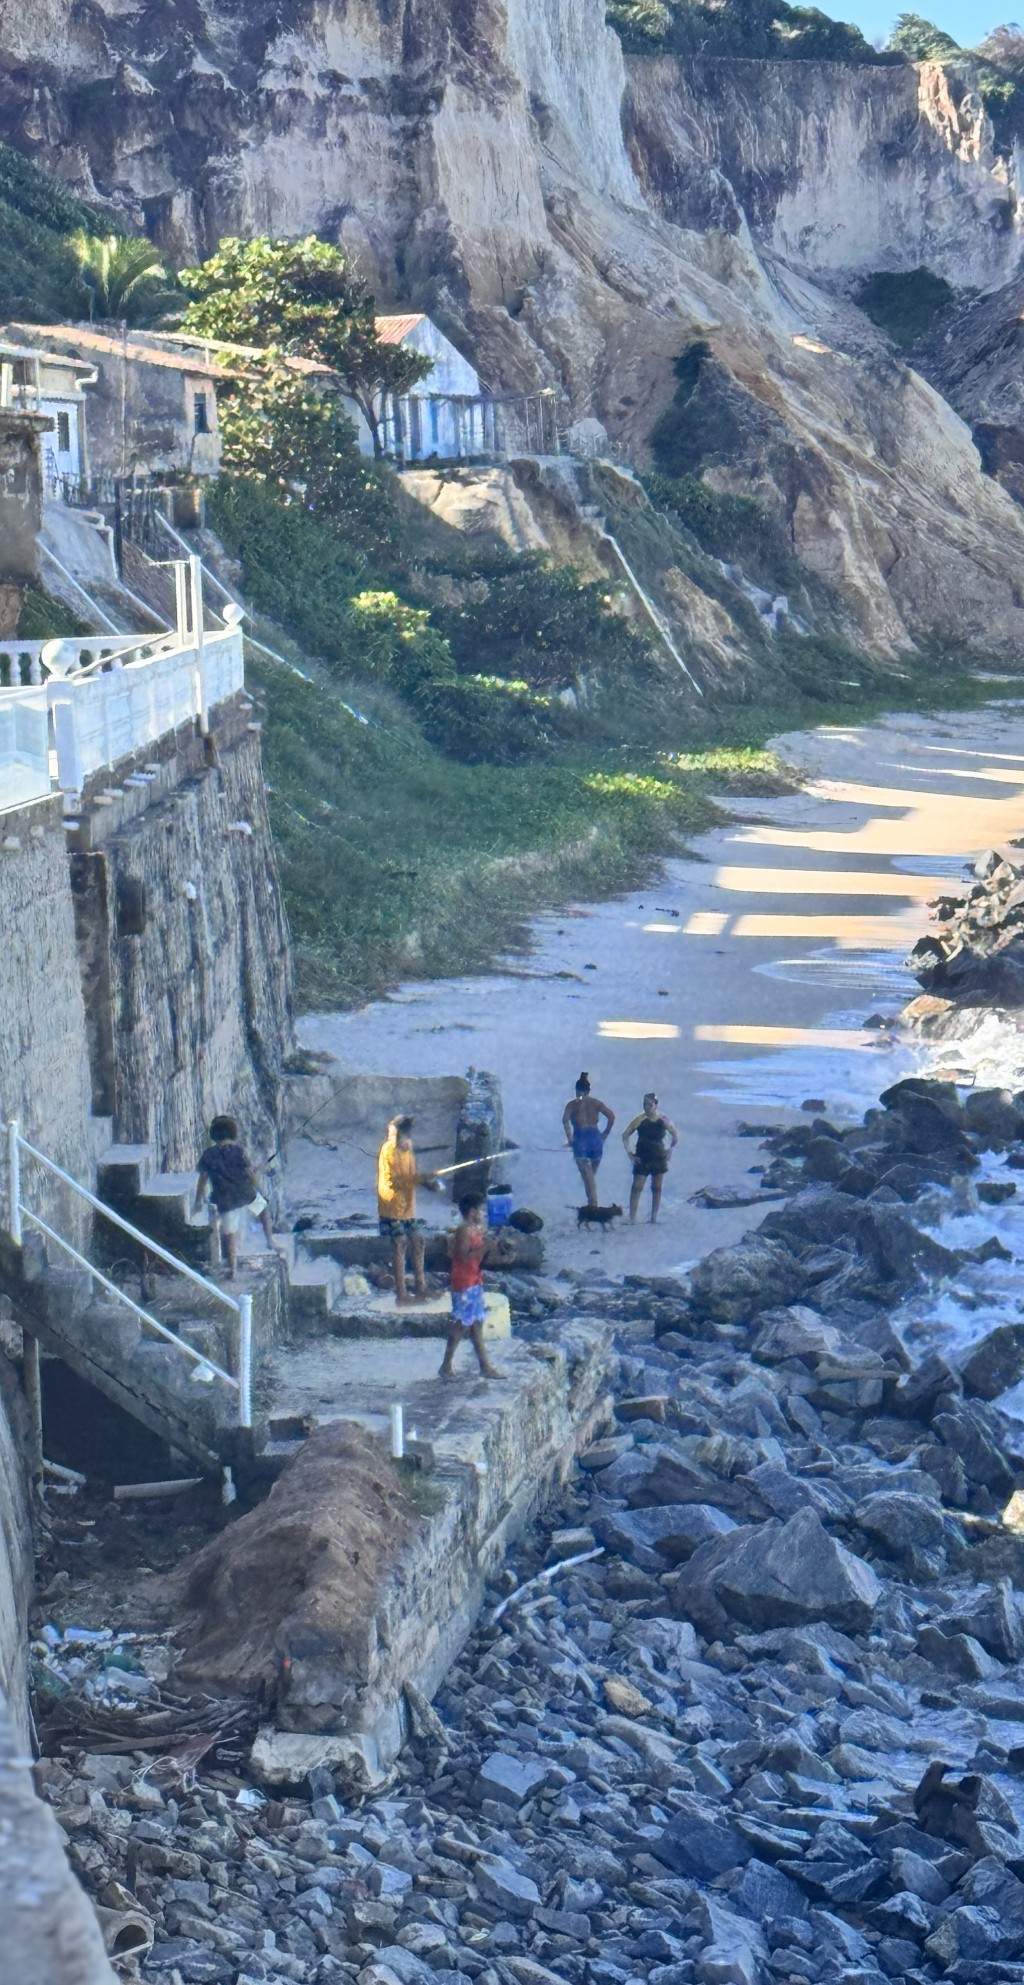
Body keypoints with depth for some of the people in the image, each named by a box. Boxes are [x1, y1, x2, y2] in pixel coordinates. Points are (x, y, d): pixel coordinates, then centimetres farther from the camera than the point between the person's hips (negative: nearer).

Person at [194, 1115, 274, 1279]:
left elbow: (202, 1179, 1)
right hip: (247, 1196, -1)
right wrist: (260, 1190, 5)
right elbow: (250, 1173, -9)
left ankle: (232, 1271, 13)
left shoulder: (209, 1154, -5)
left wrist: (198, 1201, 12)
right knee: (264, 1209, 32)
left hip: (226, 1202, 1)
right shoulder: (239, 1150, -11)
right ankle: (270, 1239, 30)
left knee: (231, 1238, 10)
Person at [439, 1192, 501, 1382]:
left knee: (477, 1324, 11)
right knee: (462, 1325, -5)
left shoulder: (477, 1229, 12)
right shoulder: (464, 1230, -16)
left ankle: (485, 1366, 14)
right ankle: (445, 1366, 2)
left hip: (475, 1282, 9)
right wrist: (484, 1246, -26)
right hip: (464, 1285, -9)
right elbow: (464, 1257, -22)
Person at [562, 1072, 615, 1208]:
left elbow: (565, 1120, -14)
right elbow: (611, 1116, -3)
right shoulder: (595, 1103, 8)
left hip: (580, 1140, -3)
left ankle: (593, 1204, -16)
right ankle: (592, 1205, 24)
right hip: (595, 1139, 3)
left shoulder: (572, 1104, 3)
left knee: (587, 1177, -6)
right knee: (591, 1175, 20)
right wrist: (605, 1134, 5)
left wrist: (569, 1138, -6)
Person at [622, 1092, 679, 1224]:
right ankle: (632, 1218, -9)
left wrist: (670, 1150, 1)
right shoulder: (640, 1120, -7)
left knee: (657, 1188, 7)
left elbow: (676, 1136, 7)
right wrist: (630, 1153, -8)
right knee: (637, 1187, -8)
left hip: (658, 1158, 2)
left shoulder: (663, 1120, -4)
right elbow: (625, 1135, -4)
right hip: (642, 1159, -2)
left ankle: (654, 1218, 16)